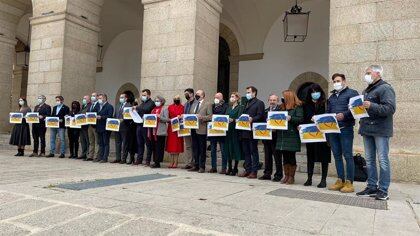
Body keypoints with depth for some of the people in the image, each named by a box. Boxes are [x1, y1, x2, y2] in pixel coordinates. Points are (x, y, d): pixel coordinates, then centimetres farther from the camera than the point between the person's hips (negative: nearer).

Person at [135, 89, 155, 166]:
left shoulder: (151, 103, -4)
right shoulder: (142, 103, 21)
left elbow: (146, 110, -21)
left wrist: (137, 107, -12)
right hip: (139, 125, 7)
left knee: (148, 144, 0)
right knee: (140, 143, 10)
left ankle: (148, 161, 5)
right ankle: (139, 159, 17)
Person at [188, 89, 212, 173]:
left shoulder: (207, 104, -1)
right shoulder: (194, 104, 20)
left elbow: (210, 116, -9)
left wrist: (202, 117, -22)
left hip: (201, 130, -7)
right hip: (194, 129, 7)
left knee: (202, 149, 0)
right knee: (195, 148, 10)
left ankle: (202, 167, 7)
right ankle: (196, 166, 19)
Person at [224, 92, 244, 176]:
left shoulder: (240, 107, -1)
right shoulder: (229, 108, 19)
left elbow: (239, 118, -13)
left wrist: (233, 120, -30)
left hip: (235, 130, -6)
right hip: (228, 129, 6)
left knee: (236, 148, -3)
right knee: (228, 148, 5)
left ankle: (235, 169, 5)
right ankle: (229, 167, 13)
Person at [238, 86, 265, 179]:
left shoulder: (259, 103, -1)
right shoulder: (246, 103, 22)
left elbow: (260, 116, -11)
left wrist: (252, 119, -25)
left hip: (252, 132, -7)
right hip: (244, 132, 7)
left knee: (254, 151, -1)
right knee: (246, 152, 9)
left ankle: (254, 171, 4)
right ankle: (247, 170, 17)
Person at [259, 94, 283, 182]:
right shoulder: (265, 111, 17)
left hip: (275, 136, -6)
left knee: (277, 156, 1)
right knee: (267, 156, 12)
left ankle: (278, 175, 10)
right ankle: (267, 174, 21)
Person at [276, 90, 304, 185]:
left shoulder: (298, 107, -1)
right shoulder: (282, 107, 17)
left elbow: (300, 119, -10)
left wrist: (290, 118, -23)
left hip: (292, 136, -6)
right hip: (282, 135, 6)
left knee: (291, 157, 0)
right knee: (285, 157, 8)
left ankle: (291, 177, 10)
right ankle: (286, 175, 17)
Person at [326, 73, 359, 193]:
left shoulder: (351, 93, 2)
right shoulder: (331, 97, 22)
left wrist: (344, 115, -25)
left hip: (345, 129, -6)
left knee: (347, 155, -4)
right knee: (337, 156, 9)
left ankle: (349, 183, 1)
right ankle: (340, 180, 16)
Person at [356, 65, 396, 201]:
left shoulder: (385, 88, -8)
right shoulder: (367, 90, 19)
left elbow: (390, 109, -19)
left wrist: (371, 106, -28)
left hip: (380, 130, -8)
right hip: (367, 129, 8)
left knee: (383, 160, -2)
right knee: (369, 160, 10)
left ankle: (383, 190, 4)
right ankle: (372, 187, 18)